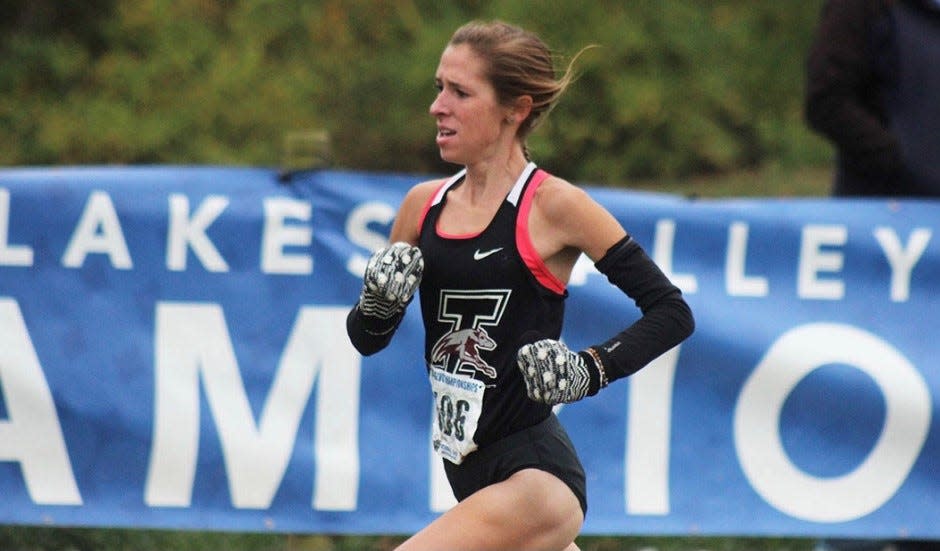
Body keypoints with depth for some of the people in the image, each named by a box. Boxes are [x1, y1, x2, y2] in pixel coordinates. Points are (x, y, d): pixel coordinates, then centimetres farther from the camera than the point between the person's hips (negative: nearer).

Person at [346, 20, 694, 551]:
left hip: (535, 474, -7)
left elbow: (672, 312, -6)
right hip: (473, 475, 7)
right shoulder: (425, 204, 8)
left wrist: (592, 369, -19)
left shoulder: (553, 206, -9)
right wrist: (378, 304, -5)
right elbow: (367, 338, 16)